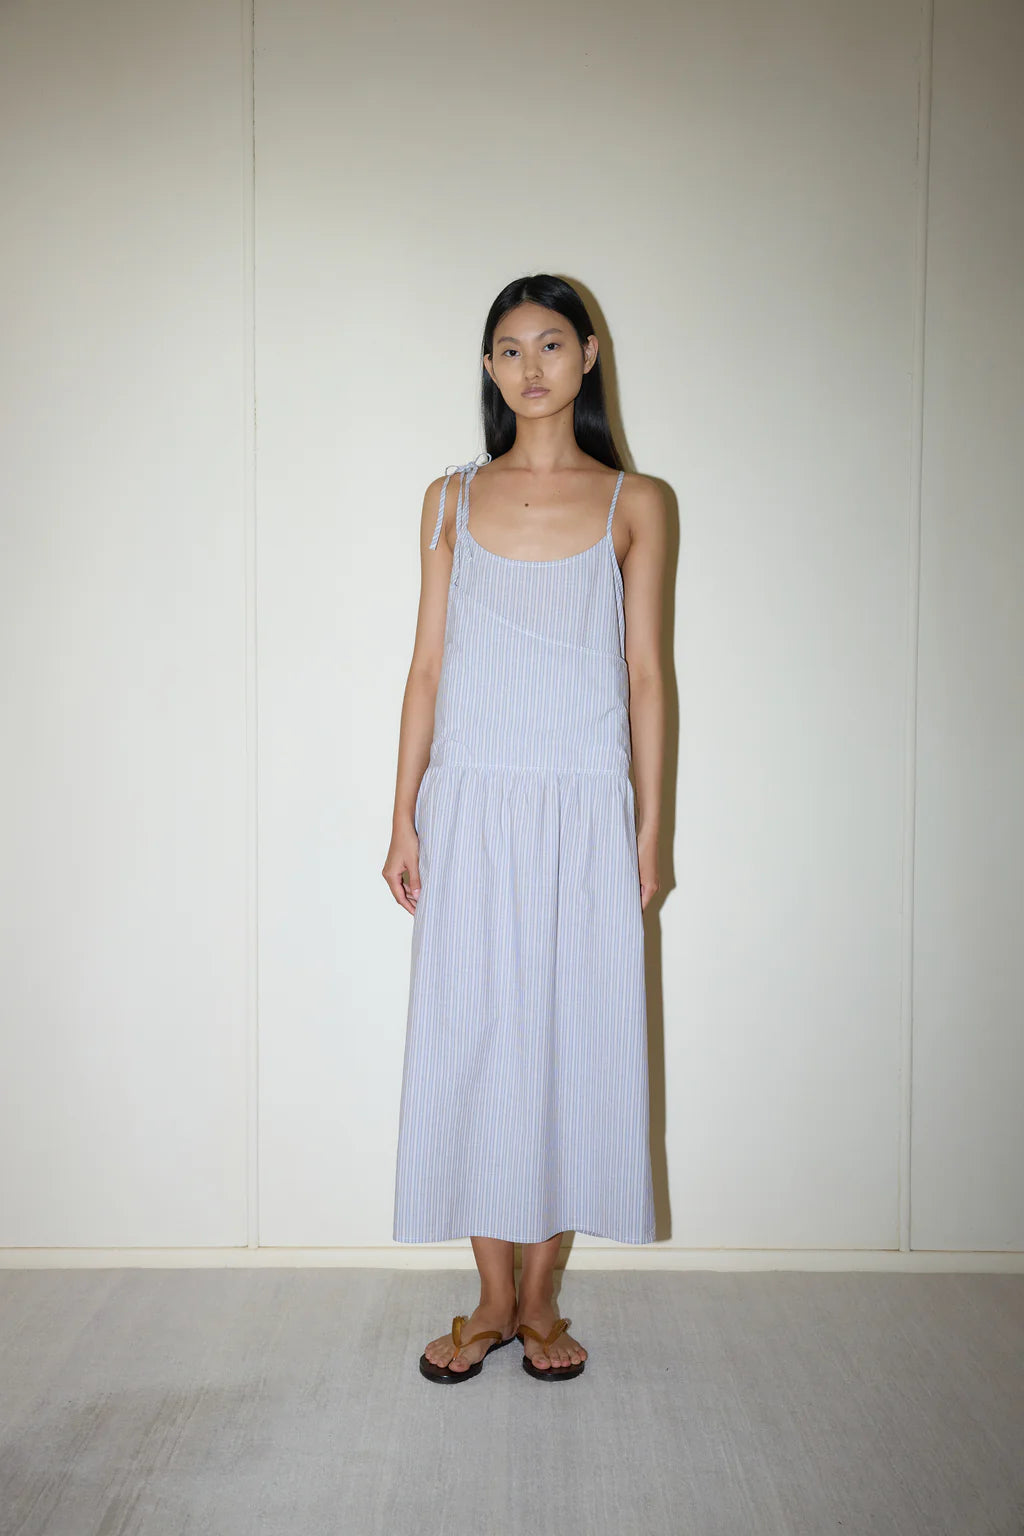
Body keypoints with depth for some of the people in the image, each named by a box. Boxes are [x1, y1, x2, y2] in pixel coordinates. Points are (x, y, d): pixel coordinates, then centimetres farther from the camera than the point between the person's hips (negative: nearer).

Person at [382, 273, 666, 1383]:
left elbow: (644, 673, 5)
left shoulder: (633, 504, 5)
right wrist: (404, 819, 1)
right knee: (471, 1040, 3)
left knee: (574, 1040, 4)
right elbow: (428, 666, 7)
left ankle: (539, 1297, 20)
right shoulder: (451, 499, 8)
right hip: (473, 806, 1)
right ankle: (493, 1298, 19)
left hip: (584, 812, -1)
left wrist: (649, 829, 1)